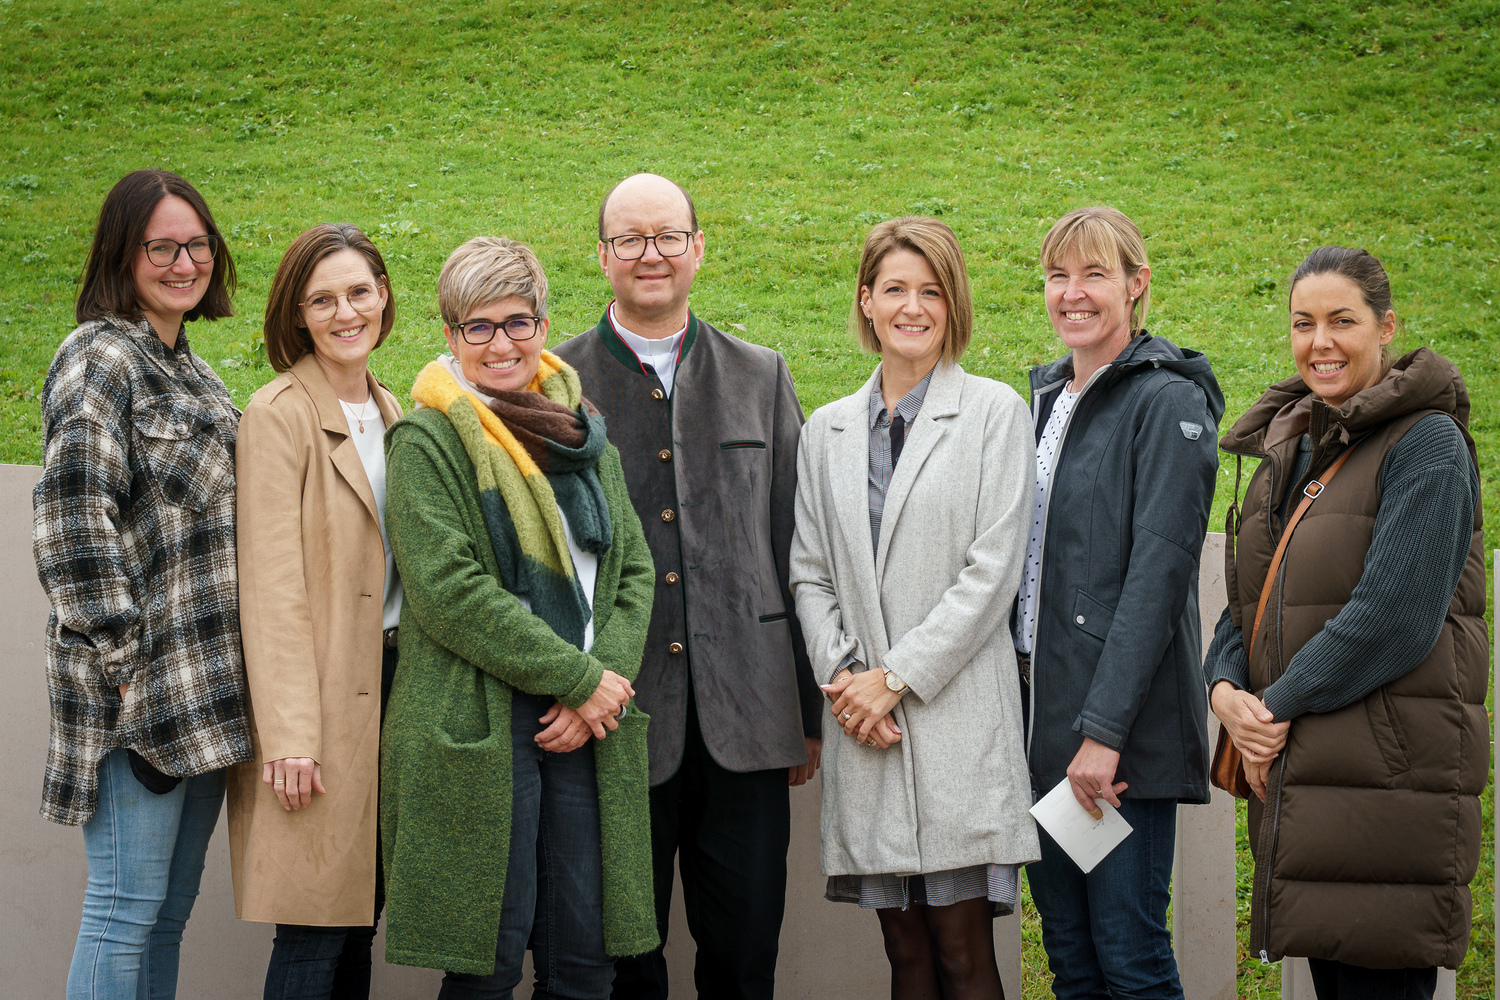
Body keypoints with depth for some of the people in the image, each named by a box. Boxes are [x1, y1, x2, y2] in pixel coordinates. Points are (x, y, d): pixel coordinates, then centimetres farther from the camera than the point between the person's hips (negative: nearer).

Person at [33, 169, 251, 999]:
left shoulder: (189, 369, 18)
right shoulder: (100, 359, -8)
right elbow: (72, 520, -18)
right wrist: (122, 659, -19)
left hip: (206, 694, 9)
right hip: (140, 685, -9)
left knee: (169, 912, 12)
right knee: (126, 909, -6)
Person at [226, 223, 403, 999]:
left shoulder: (390, 413, 15)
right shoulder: (279, 414, -8)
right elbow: (270, 584, -13)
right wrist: (290, 734, -19)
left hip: (388, 680, 7)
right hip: (317, 696, -7)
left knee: (361, 915, 9)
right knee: (315, 932, -7)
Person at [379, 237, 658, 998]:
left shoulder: (584, 435, 16)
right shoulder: (428, 441, -3)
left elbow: (633, 571, 12)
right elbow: (449, 590, -13)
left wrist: (603, 686, -5)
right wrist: (580, 678, -12)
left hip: (586, 730, 5)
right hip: (480, 728, -5)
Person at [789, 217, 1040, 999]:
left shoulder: (993, 413, 1)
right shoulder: (828, 430, 15)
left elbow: (993, 571, -6)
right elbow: (809, 574, 14)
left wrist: (895, 677, -9)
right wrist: (841, 674, -4)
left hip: (957, 720, -4)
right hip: (866, 729, 4)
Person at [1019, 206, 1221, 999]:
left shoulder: (1165, 403, -8)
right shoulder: (1044, 400, 16)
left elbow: (1160, 571, -16)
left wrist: (1104, 730, -20)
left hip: (1124, 729, -7)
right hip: (1038, 715, 7)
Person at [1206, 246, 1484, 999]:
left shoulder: (1426, 443, -7)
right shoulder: (1289, 451, 18)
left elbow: (1395, 618, -16)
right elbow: (1248, 603, 18)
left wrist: (1277, 707, -12)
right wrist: (1227, 689, -3)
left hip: (1389, 777, -7)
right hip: (1297, 776, 8)